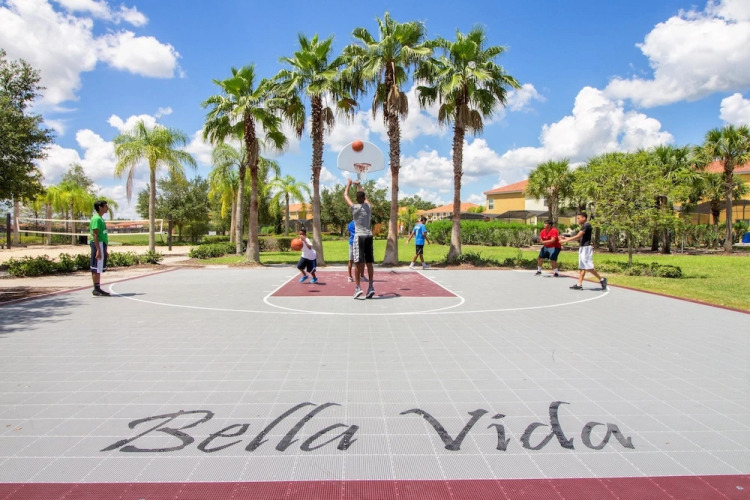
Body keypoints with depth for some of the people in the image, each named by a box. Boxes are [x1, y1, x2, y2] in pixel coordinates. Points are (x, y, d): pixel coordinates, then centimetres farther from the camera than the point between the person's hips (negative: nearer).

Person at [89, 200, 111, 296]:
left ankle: (98, 288, 15)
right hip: (98, 245, -10)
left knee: (100, 269, 11)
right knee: (96, 268, -7)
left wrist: (105, 250, 23)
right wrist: (98, 250, -24)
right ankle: (96, 289, -5)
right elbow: (95, 235, -18)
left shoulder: (100, 219, 19)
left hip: (102, 245, 10)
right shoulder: (96, 219, -11)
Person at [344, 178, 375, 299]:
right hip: (369, 236, 4)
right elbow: (364, 196, 30)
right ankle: (371, 287, 7)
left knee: (358, 263, -3)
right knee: (369, 263, 7)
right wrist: (359, 185, 42)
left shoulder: (354, 207, -4)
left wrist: (349, 184, 25)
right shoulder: (368, 206, 8)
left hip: (359, 236, -4)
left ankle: (358, 287, -8)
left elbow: (345, 196, 10)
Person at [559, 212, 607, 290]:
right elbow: (578, 238, 16)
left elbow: (578, 236, -18)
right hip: (582, 248, 10)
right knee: (581, 267, 7)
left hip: (586, 248, -10)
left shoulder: (586, 225, -12)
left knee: (588, 267, -11)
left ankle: (601, 280, -1)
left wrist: (566, 240, -15)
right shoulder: (583, 226, 17)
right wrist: (566, 238, 11)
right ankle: (579, 284, 7)